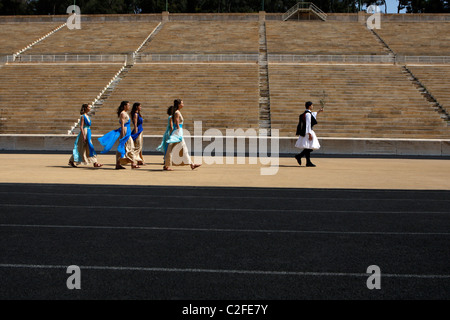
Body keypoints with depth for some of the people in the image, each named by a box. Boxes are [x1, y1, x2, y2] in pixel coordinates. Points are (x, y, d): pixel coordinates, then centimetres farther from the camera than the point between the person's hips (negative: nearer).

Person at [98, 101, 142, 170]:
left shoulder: (125, 113, 18)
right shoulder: (123, 114, -12)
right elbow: (122, 125, -17)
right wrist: (123, 135, -21)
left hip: (126, 132, 10)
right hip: (124, 131, -10)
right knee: (130, 147, -7)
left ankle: (118, 164, 10)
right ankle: (133, 164, -5)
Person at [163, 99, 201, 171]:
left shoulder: (178, 112, 15)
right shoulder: (177, 113, -14)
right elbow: (177, 124, -18)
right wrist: (178, 135, -20)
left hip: (178, 132, 10)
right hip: (177, 132, -10)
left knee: (184, 149, 9)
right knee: (171, 150, -4)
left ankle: (192, 165, 12)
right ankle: (166, 166, 2)